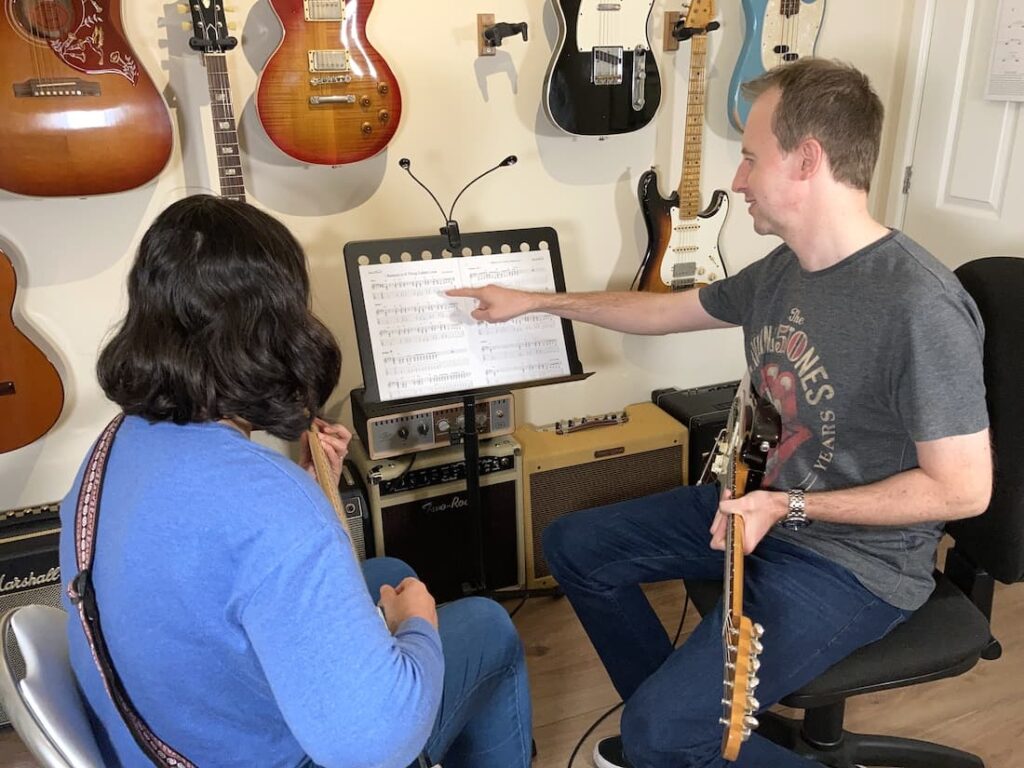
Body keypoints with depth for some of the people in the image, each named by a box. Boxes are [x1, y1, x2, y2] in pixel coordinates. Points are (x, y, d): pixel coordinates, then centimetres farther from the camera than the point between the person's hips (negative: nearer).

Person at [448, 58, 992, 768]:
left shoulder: (922, 307, -26)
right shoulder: (782, 271, 0)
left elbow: (963, 490, -22)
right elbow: (665, 310, 13)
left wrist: (790, 508, -21)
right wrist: (536, 300, 16)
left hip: (858, 558, -8)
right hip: (764, 507, 9)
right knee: (574, 546, 10)